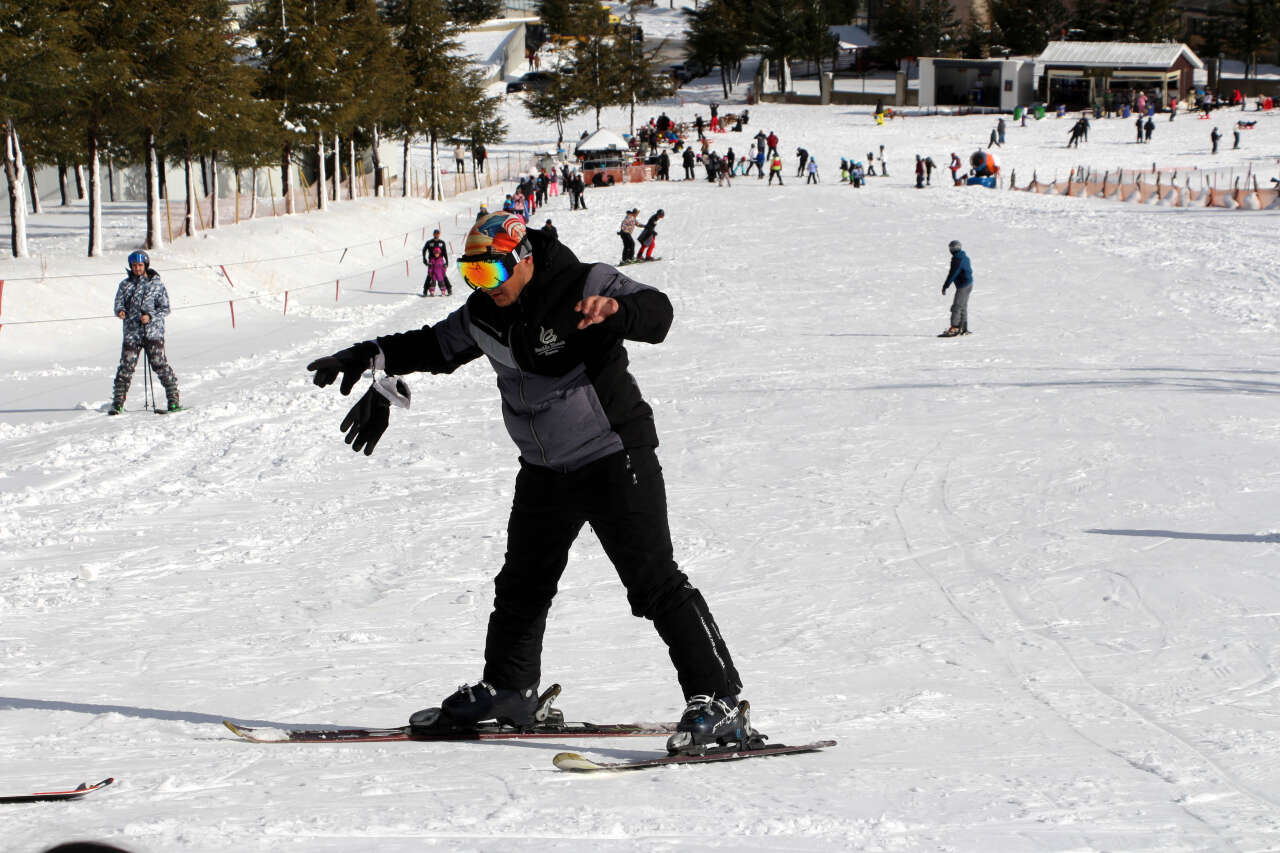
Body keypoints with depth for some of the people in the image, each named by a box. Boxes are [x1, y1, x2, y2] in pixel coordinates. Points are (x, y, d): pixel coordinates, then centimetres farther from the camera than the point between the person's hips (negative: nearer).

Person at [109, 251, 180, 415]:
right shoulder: (125, 285, 12)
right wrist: (120, 311, -14)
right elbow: (119, 304, 11)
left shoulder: (156, 284, 4)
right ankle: (118, 402, 1)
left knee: (159, 364, -8)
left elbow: (165, 308, 3)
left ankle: (173, 399, -1)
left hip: (153, 332, -2)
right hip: (132, 332, 2)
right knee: (126, 366, -3)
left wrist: (150, 316, -14)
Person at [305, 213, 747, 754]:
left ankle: (717, 702, -13)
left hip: (614, 460, -8)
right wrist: (371, 358, 12)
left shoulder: (584, 288, -18)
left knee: (653, 581, -13)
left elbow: (656, 314, -32)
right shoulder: (484, 315, 3)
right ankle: (507, 688, 37)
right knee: (522, 585, 18)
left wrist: (614, 309, -53)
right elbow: (435, 346, 22)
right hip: (544, 473, 8)